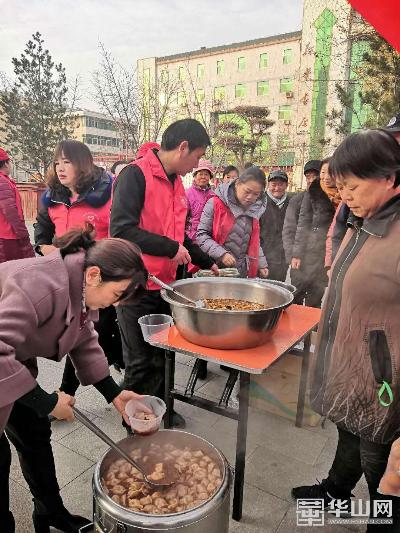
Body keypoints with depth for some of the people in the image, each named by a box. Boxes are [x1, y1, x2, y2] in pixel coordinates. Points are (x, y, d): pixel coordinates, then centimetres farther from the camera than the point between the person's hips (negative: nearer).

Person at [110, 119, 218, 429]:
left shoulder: (176, 183, 11)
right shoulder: (136, 175, -16)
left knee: (162, 355, 18)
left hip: (165, 284, 7)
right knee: (141, 362, 8)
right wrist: (172, 248, -20)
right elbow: (121, 229, -27)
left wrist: (207, 263, 19)